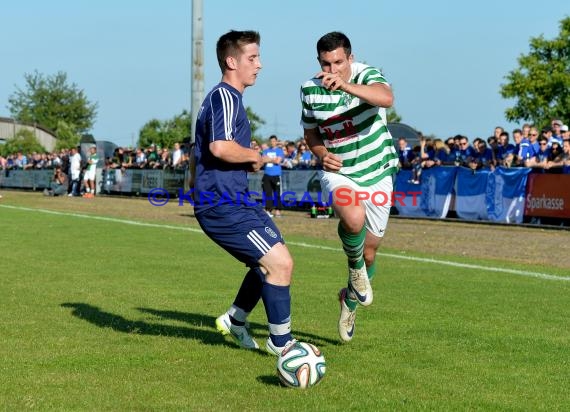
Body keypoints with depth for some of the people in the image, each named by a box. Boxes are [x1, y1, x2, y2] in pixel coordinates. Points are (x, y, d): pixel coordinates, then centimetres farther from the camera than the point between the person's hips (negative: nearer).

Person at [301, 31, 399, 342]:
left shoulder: (367, 75, -14)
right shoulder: (310, 90, -4)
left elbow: (386, 98, -38)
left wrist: (345, 85, -52)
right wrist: (322, 153, -11)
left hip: (377, 174, 0)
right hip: (338, 173, 0)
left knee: (369, 250, 9)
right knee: (353, 219, -34)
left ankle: (351, 298, 40)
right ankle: (355, 267, -2)